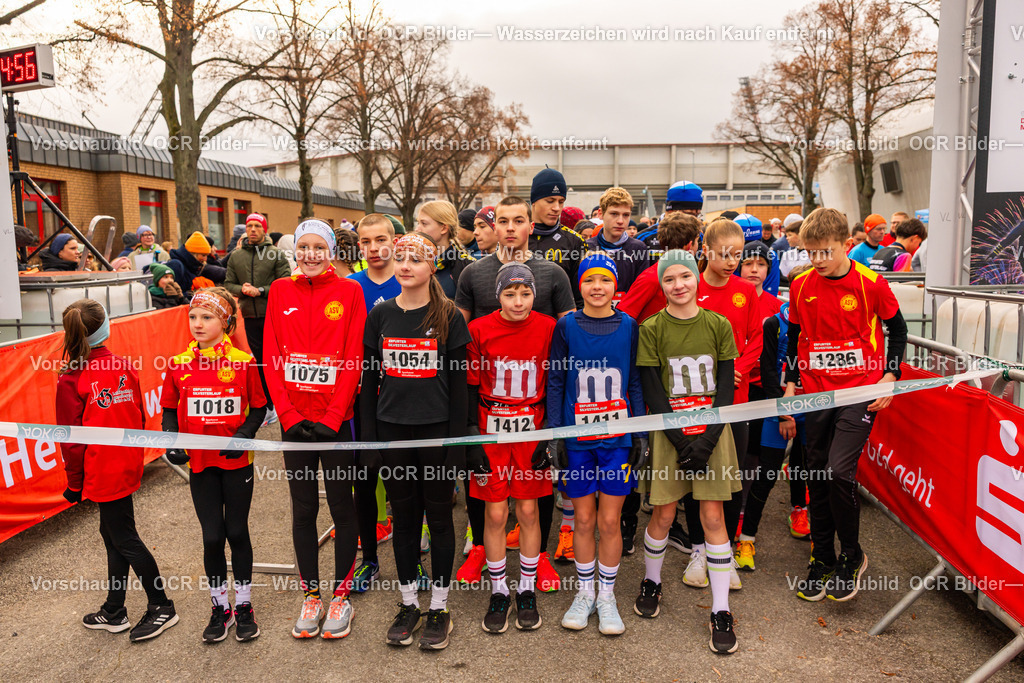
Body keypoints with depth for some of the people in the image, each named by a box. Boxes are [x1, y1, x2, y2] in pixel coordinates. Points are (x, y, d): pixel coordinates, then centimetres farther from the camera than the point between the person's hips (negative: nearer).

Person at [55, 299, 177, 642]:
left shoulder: (70, 382, -16)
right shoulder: (125, 368, 0)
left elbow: (72, 442, -11)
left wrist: (74, 484, 1)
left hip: (102, 475, -6)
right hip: (128, 468, 7)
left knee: (125, 539, 5)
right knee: (113, 533, 18)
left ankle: (162, 607, 16)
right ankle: (114, 611, 30)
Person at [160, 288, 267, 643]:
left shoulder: (243, 362, -7)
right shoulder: (178, 365, -1)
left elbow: (259, 408, 0)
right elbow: (169, 410, 9)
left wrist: (243, 435, -17)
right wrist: (171, 441, -8)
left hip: (237, 462, -2)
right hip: (200, 463, 2)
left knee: (237, 532, 10)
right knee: (212, 536, 7)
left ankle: (244, 605, 26)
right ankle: (220, 608, 25)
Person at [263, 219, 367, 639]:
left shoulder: (349, 292, -2)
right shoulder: (280, 292, 6)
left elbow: (353, 358, -7)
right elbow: (271, 357, 3)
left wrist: (332, 416, -12)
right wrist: (289, 415, -6)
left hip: (337, 419, -2)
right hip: (294, 420, 3)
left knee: (341, 505, 7)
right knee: (303, 510, 11)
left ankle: (340, 595, 22)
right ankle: (311, 595, 25)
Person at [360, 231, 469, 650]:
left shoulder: (448, 317, -4)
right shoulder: (380, 315, 4)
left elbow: (459, 382, -4)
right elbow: (369, 378, 7)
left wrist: (457, 437, -8)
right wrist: (369, 434, 2)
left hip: (437, 429, -2)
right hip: (392, 430, 3)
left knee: (439, 517, 8)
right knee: (404, 517, 12)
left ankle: (439, 607, 23)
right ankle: (409, 603, 28)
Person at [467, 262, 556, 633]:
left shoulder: (547, 328, -4)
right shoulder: (479, 330, -6)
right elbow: (470, 388, -1)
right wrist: (471, 440, -4)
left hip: (531, 430, 0)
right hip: (491, 431, 0)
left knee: (528, 510, 7)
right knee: (495, 513, 4)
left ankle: (527, 592, 24)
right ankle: (498, 592, 21)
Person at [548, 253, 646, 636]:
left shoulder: (628, 327, 3)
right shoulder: (566, 327, 0)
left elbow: (635, 382, 6)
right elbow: (555, 382, 2)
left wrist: (640, 435, 2)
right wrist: (555, 435, -3)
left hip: (617, 438, 0)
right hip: (577, 439, 0)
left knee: (609, 520, 5)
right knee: (584, 520, 9)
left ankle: (606, 596, 24)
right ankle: (584, 593, 27)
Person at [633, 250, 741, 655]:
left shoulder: (719, 325, 2)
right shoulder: (651, 329, -3)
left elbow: (726, 389, 0)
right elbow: (652, 393, -5)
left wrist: (707, 440, -10)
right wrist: (682, 442, -11)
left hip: (713, 432, 1)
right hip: (669, 434, -1)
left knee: (713, 517, 1)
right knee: (663, 514, 5)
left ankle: (721, 612, 13)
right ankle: (651, 582, 33)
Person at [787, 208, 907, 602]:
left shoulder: (871, 284, -7)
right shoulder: (801, 287, 2)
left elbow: (897, 328, 5)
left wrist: (890, 375, -3)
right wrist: (790, 381, 10)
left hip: (861, 391, -4)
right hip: (817, 392, 4)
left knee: (839, 470, -14)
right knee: (817, 476, 8)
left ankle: (851, 557, 10)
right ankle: (822, 559, 24)